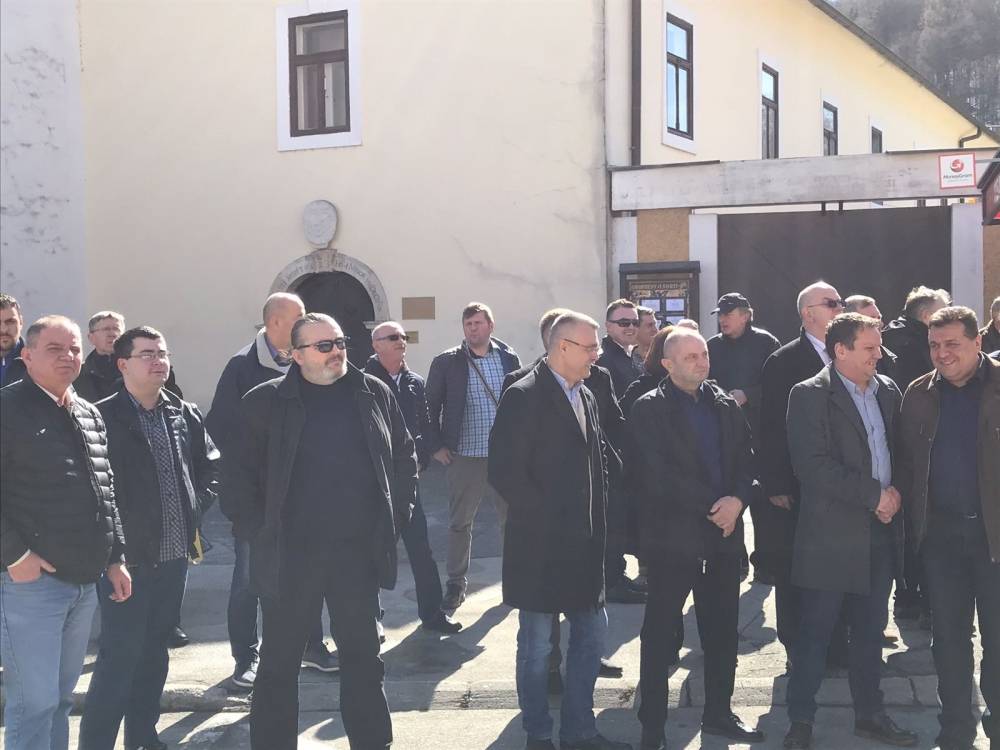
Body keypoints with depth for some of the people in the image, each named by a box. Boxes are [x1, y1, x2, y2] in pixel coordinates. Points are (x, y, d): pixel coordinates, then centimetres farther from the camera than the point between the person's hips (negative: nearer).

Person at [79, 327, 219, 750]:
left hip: (174, 555, 6)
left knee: (154, 652, 16)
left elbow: (210, 465, 18)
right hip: (128, 556, -6)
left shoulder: (186, 416, 9)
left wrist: (196, 509, 6)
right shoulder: (102, 417, -9)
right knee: (120, 656, -5)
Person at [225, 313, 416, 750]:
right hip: (290, 555, -2)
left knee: (363, 657, 15)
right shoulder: (266, 402, -4)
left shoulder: (373, 394, 4)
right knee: (279, 663, 8)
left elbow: (405, 457, 13)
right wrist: (256, 531, -5)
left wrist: (397, 516, 7)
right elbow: (237, 472, 0)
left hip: (359, 551, 3)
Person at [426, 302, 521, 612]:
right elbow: (430, 407, 3)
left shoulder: (509, 359, 3)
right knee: (459, 523, 7)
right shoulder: (446, 362, -2)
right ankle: (456, 584, 19)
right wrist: (435, 446, -2)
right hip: (464, 457, -1)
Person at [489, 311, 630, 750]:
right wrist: (550, 519, -15)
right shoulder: (524, 397, -13)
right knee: (536, 645, 4)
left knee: (591, 635, 13)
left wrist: (597, 516, 8)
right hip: (540, 544, -8)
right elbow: (505, 472, -19)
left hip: (584, 544, 8)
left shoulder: (586, 397, 11)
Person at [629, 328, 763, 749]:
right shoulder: (648, 410, -6)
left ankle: (718, 713, 29)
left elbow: (746, 459, 9)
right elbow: (656, 476, -15)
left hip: (723, 533, 5)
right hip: (672, 536, -5)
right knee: (659, 634, 4)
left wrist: (737, 500, -11)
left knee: (722, 629, 13)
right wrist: (713, 504, -15)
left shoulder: (726, 405, 11)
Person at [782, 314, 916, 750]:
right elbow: (813, 465, -19)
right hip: (831, 534, -6)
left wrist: (896, 492, -3)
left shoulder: (888, 391, 9)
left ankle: (870, 714, 28)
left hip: (881, 533, 6)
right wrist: (874, 495, -17)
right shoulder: (810, 396, -10)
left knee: (870, 631, 16)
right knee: (815, 631, 3)